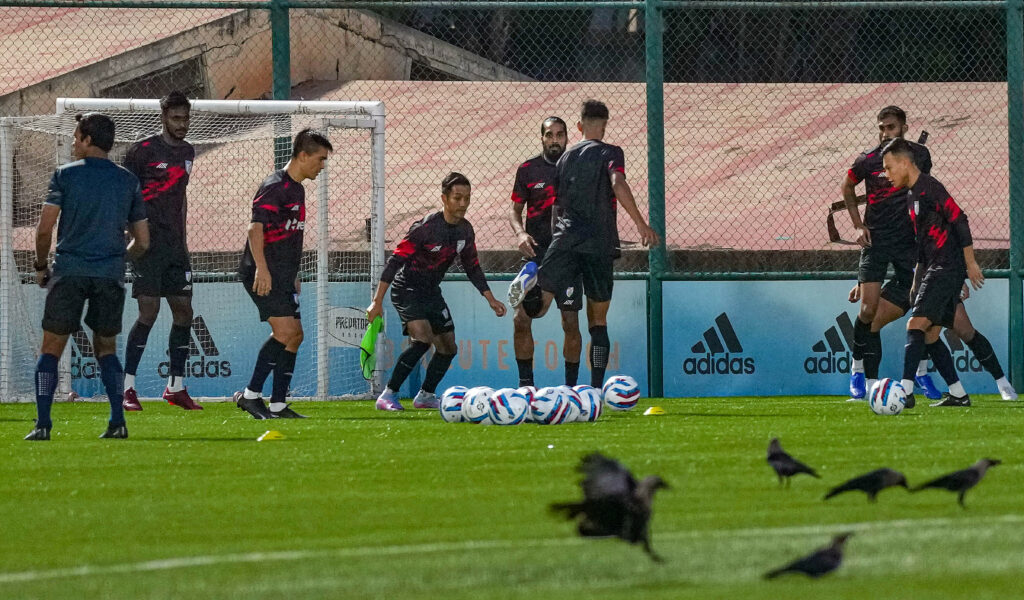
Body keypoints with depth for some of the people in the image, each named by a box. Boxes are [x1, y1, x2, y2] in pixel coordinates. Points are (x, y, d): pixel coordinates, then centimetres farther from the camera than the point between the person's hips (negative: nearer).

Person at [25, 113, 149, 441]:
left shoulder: (65, 175, 0)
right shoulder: (128, 181, 10)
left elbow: (44, 228, -5)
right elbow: (142, 241, 11)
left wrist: (40, 266, 11)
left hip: (69, 271, -3)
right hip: (111, 275, 3)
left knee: (51, 349, 4)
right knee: (106, 348, 17)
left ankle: (42, 423, -7)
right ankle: (117, 422, 2)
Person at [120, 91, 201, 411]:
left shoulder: (187, 152, 15)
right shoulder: (144, 150, -7)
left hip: (174, 245, 7)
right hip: (148, 241, -7)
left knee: (184, 312, 6)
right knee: (149, 311, -13)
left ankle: (176, 387, 16)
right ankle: (127, 388, -8)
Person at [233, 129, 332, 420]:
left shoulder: (297, 189, 18)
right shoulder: (275, 187, -13)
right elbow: (255, 228, -24)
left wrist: (293, 276, 30)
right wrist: (261, 269, -34)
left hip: (283, 276, 10)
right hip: (263, 275, -10)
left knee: (294, 336, 7)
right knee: (285, 331, -20)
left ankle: (278, 406, 10)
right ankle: (251, 394, -16)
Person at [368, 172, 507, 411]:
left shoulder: (465, 231, 0)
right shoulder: (425, 228, -23)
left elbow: (472, 268, 15)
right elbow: (395, 261, -22)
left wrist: (490, 299, 12)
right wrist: (377, 302, -24)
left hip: (431, 293, 8)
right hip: (407, 290, -8)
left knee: (448, 347, 9)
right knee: (423, 338, -26)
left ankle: (425, 396, 29)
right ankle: (387, 396, -21)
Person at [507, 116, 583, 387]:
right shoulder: (528, 170, 5)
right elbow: (515, 210, 10)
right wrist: (520, 233, -9)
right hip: (536, 252, 1)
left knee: (571, 322, -3)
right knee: (521, 320, -5)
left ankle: (571, 386, 6)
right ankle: (525, 383, 5)